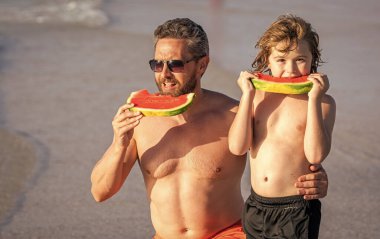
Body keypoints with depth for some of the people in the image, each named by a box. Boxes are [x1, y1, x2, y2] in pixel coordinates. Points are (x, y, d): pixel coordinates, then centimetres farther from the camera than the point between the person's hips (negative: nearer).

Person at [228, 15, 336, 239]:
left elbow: (316, 155, -18)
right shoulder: (259, 96, 5)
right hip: (256, 208, 4)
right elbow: (237, 147, -6)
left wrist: (314, 100, -20)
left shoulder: (323, 102, -5)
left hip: (297, 211, -4)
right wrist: (247, 94, -8)